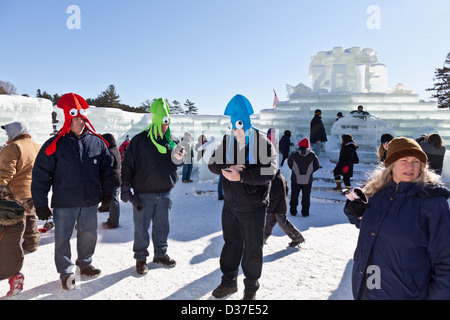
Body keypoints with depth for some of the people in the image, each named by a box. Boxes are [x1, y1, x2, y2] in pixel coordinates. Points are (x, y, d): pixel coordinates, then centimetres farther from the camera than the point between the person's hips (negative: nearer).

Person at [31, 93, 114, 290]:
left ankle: (85, 264, 36)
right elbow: (41, 175, -5)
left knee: (89, 235, 15)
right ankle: (66, 273, 23)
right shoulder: (55, 145, -7)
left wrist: (107, 194, 11)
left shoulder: (97, 142, 2)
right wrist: (40, 204, -6)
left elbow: (106, 171, 10)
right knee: (63, 238, 6)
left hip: (90, 202, 3)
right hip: (64, 203, -3)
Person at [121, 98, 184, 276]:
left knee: (162, 225, 15)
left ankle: (160, 254, 32)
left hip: (165, 192, 4)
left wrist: (178, 159, -11)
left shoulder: (172, 141, 4)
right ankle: (140, 258, 23)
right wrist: (125, 189, -8)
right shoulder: (139, 140, -7)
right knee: (141, 227, 6)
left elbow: (177, 164, 14)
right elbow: (127, 166, -5)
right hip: (143, 193, -3)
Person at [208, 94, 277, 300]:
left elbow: (268, 172, -26)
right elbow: (212, 163, -3)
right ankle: (229, 282, 39)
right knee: (231, 244, 20)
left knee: (252, 249, 10)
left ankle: (251, 287, 32)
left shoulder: (263, 143, -15)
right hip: (230, 205, 5)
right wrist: (228, 167, -23)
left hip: (253, 208, -4)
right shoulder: (227, 141, 1)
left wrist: (241, 176, -32)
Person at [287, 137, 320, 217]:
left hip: (296, 179, 0)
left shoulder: (294, 155, -9)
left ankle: (293, 211, 19)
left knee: (294, 195, 13)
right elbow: (316, 167, 3)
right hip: (308, 180, 0)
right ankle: (305, 212, 15)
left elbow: (290, 165, 5)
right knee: (306, 196, 12)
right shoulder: (312, 155, -7)